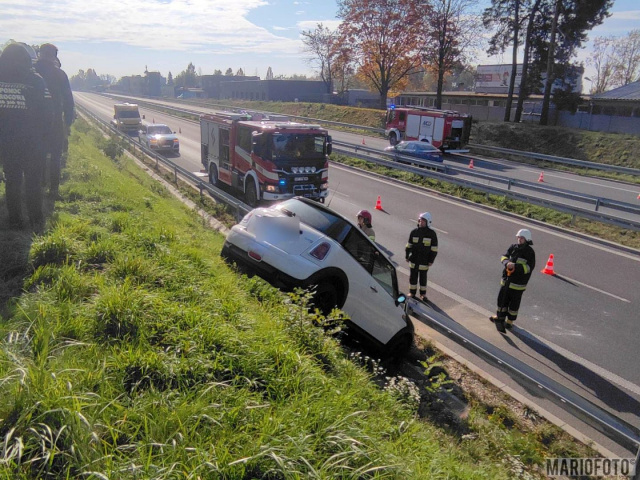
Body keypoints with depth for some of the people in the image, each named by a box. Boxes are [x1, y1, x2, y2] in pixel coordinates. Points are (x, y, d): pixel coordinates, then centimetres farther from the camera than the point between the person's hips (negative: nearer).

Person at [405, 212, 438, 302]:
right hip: (414, 259, 2)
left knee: (423, 277, 9)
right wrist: (407, 256, 6)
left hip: (424, 260, -2)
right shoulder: (414, 232, -1)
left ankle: (423, 294, 23)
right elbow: (409, 245, 7)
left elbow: (434, 248, -4)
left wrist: (431, 260, -7)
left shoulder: (431, 233, -7)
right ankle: (412, 292, 24)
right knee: (413, 277, 10)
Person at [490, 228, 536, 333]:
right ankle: (500, 317, 29)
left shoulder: (529, 252, -10)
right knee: (502, 298, 12)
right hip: (506, 278, 5)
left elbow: (529, 267, -17)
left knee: (514, 303, 8)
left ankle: (510, 322, 24)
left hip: (518, 282, -5)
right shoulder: (513, 247, 4)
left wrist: (515, 266, -27)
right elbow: (504, 256, 1)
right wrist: (507, 263, -22)